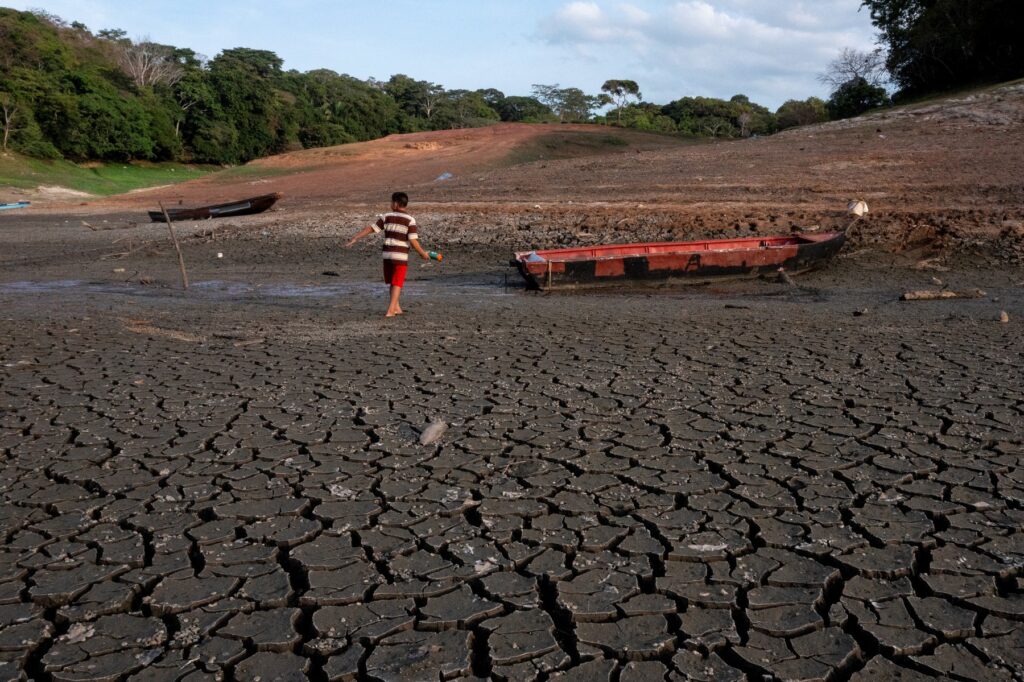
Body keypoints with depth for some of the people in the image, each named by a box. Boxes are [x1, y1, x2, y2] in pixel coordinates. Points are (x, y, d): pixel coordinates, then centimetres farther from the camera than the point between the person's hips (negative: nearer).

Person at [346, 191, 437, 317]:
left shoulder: (386, 217, 2)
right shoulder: (410, 220, -7)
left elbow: (370, 228, 2)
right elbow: (413, 241, -12)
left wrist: (355, 239, 8)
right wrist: (423, 254, 1)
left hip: (387, 255, 3)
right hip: (401, 256, -3)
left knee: (393, 283, 19)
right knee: (397, 284, 3)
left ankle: (396, 307, 25)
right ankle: (390, 310, -6)